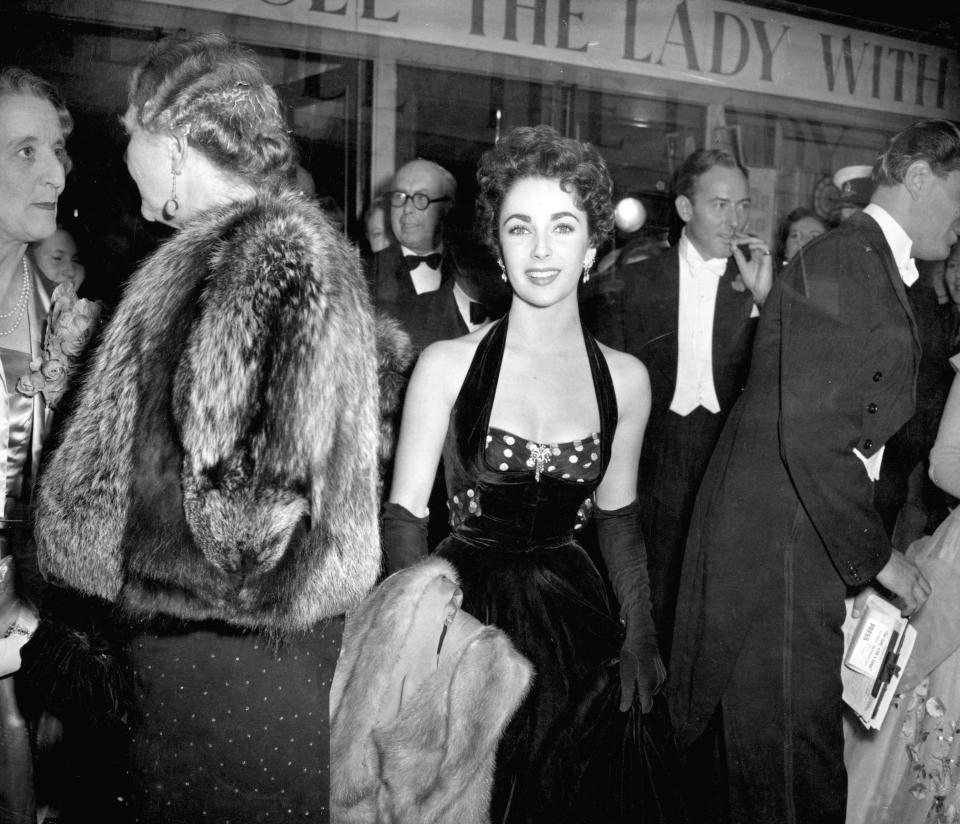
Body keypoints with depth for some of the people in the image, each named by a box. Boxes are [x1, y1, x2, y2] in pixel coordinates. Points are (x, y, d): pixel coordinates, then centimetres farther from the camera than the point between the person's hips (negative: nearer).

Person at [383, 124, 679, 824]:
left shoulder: (625, 378, 0)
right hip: (463, 614, -2)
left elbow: (618, 518, 9)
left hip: (574, 625, 3)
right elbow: (405, 512, -8)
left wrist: (640, 634, -1)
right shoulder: (447, 365, -9)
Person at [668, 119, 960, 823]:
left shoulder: (876, 269, 15)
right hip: (778, 551, -9)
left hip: (815, 544, 9)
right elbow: (811, 437, -24)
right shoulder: (841, 263, -17)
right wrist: (877, 557, -14)